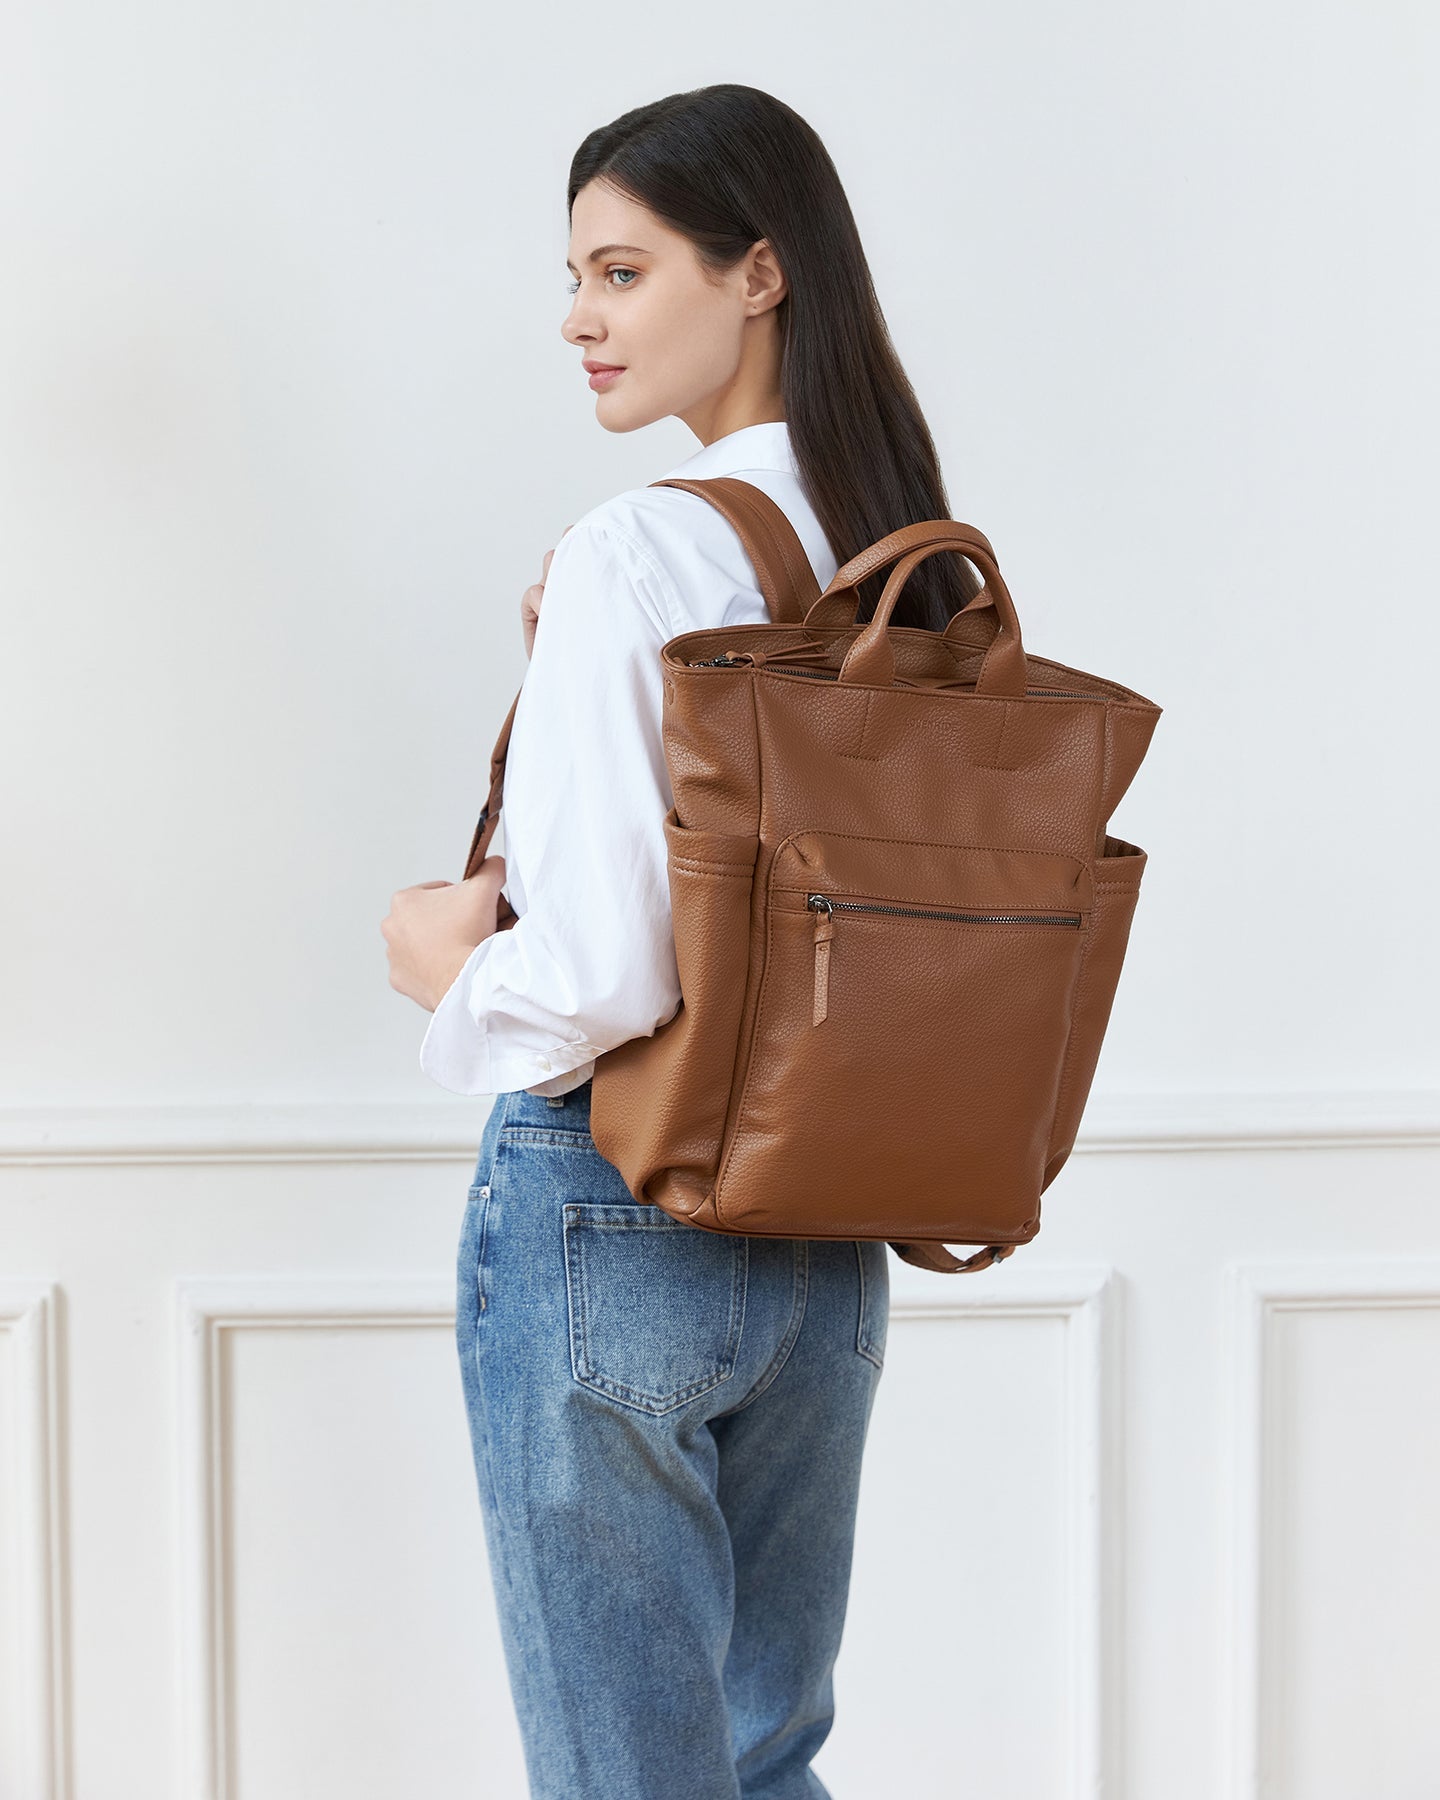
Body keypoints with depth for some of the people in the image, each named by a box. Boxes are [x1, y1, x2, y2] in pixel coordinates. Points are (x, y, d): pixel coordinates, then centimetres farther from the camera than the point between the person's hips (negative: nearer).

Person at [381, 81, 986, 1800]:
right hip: (829, 1242, 7)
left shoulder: (633, 556, -17)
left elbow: (596, 977, -23)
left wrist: (443, 965, -3)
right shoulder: (916, 561, 5)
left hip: (602, 1217, -7)